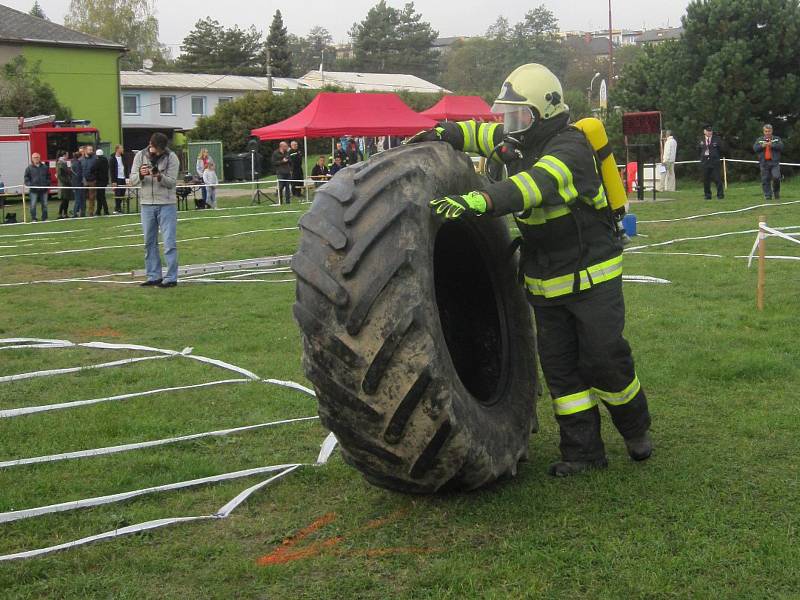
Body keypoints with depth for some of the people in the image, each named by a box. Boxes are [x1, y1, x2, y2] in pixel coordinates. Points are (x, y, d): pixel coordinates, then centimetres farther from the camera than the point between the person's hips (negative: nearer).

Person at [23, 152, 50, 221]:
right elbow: (26, 178, 2)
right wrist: (30, 185, -12)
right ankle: (34, 219, 4)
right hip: (33, 190, -2)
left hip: (43, 189, 2)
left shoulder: (45, 167, 9)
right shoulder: (29, 168, 2)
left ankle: (44, 218, 16)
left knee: (44, 205, 7)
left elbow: (48, 177, 14)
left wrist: (47, 184, 0)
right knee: (33, 205, -3)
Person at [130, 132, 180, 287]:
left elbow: (172, 182, -9)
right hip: (147, 204, 4)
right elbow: (132, 180, 0)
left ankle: (171, 278, -3)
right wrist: (141, 174, -22)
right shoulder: (140, 156, 3)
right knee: (149, 242, 8)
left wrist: (160, 177, -29)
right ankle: (153, 276, 16)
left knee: (169, 243, -5)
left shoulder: (171, 158, -5)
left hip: (167, 204, -4)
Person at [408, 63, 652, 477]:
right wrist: (443, 133, 2)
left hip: (592, 277, -7)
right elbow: (485, 134, 23)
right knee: (559, 367, 6)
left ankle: (636, 429, 25)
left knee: (603, 360, -2)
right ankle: (583, 451, 15)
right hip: (544, 283, 8)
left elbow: (538, 184, -42)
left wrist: (479, 201, -57)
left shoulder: (570, 147, -23)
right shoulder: (521, 143, 3)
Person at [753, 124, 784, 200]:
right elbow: (754, 148, 2)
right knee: (765, 180, -1)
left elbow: (781, 147, -4)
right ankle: (768, 195, 6)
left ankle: (776, 192, 7)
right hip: (764, 163, 2)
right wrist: (762, 146, -14)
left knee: (776, 177, -15)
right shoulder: (759, 140, 16)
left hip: (774, 162, -2)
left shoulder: (777, 139, 12)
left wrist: (772, 145, -16)